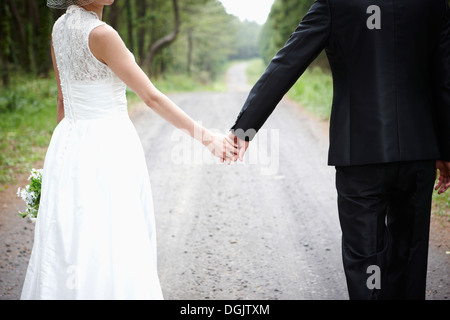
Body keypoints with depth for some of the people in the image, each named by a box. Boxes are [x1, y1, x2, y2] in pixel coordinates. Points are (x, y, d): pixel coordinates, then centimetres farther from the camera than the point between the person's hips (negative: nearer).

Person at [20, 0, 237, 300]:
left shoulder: (60, 28, 8)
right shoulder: (100, 33, -17)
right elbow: (152, 97, -17)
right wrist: (206, 137, -13)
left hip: (70, 143, 8)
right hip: (107, 146, -8)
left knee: (70, 245, 13)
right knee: (111, 247, -1)